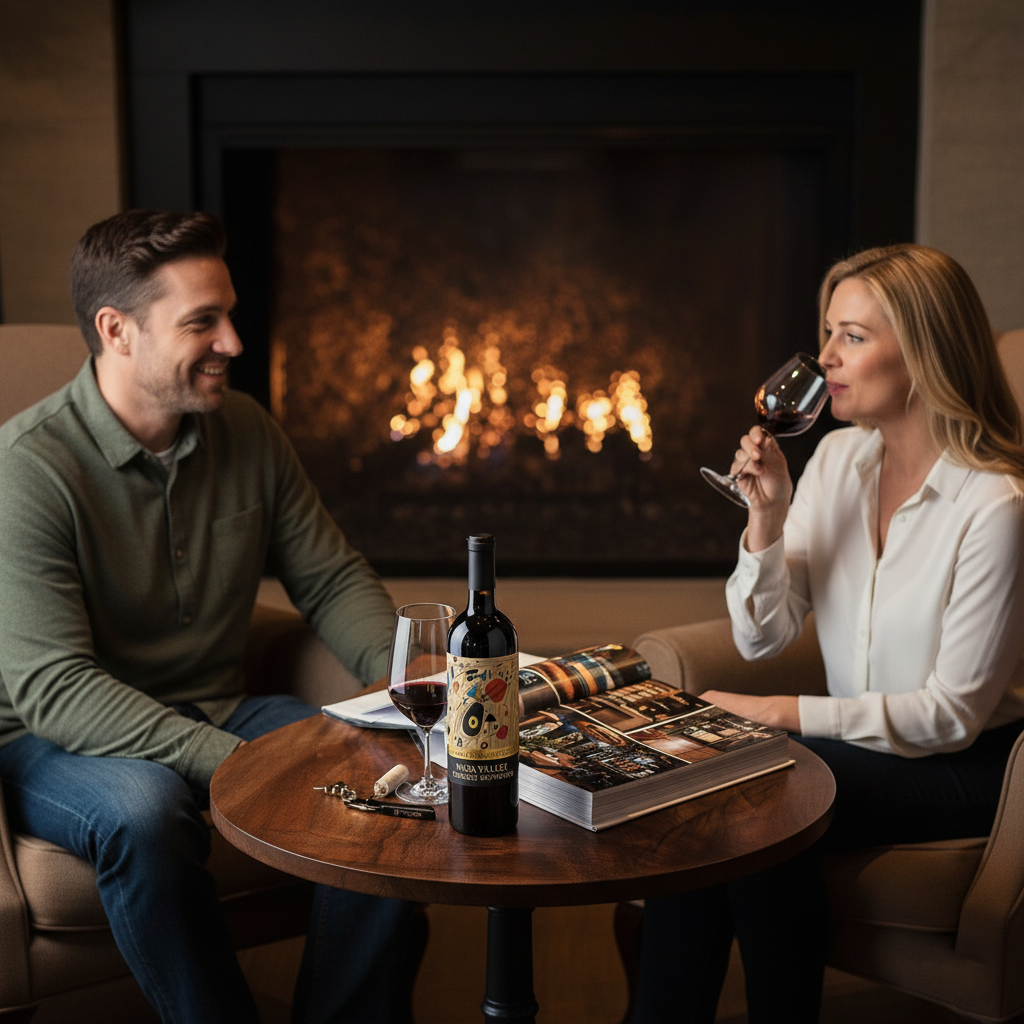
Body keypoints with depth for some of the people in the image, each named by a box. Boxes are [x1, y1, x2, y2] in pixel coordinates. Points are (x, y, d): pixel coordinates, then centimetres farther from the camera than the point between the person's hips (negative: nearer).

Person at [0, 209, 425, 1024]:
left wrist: (400, 669, -13)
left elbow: (333, 580, 8)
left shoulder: (248, 432, 1)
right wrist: (230, 763, -33)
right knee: (146, 807, -37)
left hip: (221, 711, 5)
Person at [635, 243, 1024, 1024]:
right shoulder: (839, 457, 2)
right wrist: (768, 514, -14)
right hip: (861, 739, 6)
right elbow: (762, 638, 1)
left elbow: (952, 716, -16)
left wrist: (789, 713, -19)